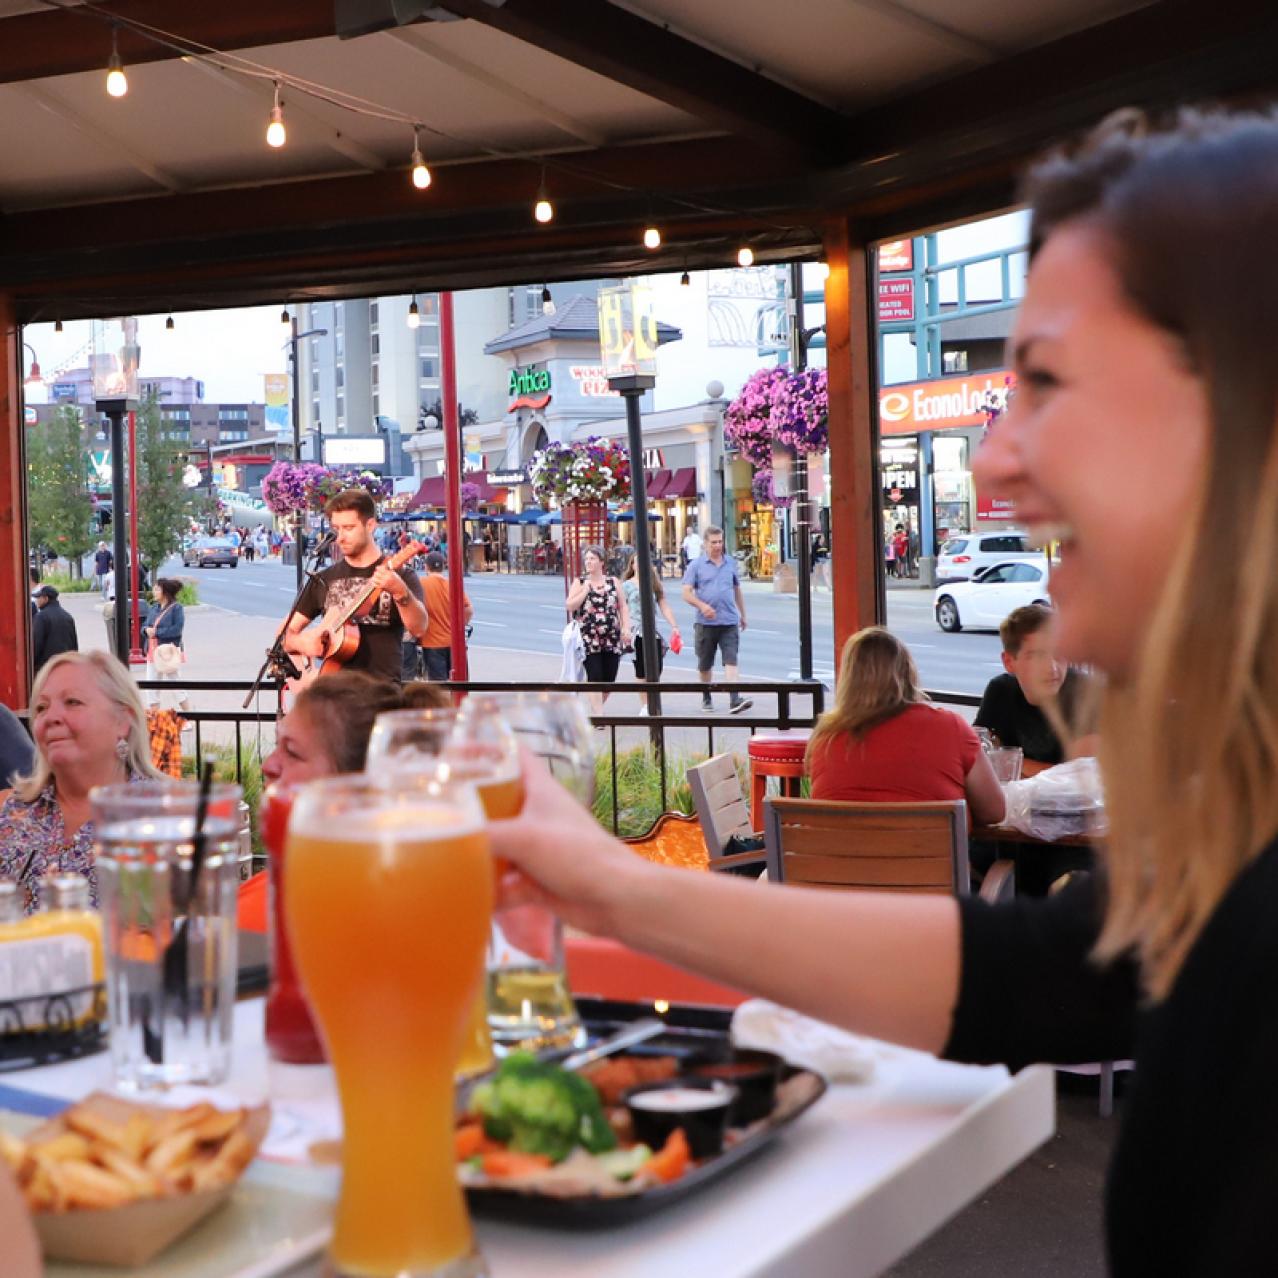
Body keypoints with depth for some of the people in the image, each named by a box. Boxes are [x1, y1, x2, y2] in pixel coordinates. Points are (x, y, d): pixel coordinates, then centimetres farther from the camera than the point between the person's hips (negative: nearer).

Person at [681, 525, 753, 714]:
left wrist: (743, 614, 24)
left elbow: (737, 590, 20)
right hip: (706, 622, -1)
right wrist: (702, 605, -23)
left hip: (729, 621, 1)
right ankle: (706, 697, 29)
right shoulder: (696, 565, 0)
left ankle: (735, 700, -20)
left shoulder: (731, 563, 10)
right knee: (705, 663, 11)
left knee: (731, 660, -12)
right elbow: (686, 593, -6)